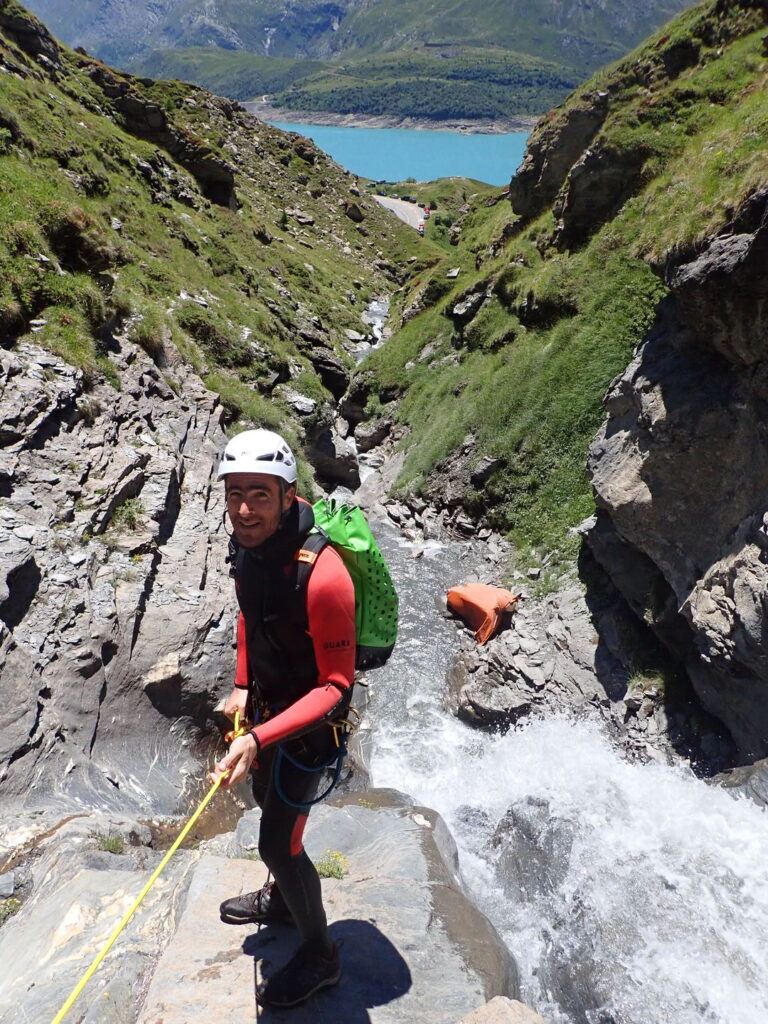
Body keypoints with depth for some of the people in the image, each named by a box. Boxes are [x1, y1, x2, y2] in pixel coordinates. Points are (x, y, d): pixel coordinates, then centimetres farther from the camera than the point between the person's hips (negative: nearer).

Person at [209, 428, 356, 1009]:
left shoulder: (322, 576, -37)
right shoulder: (249, 544, -13)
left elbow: (335, 686, -30)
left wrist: (258, 740, -36)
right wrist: (242, 688, 5)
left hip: (309, 720, -8)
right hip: (267, 701, 8)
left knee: (278, 843, 3)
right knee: (267, 798, 27)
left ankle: (320, 956, 30)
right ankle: (281, 900, 56)